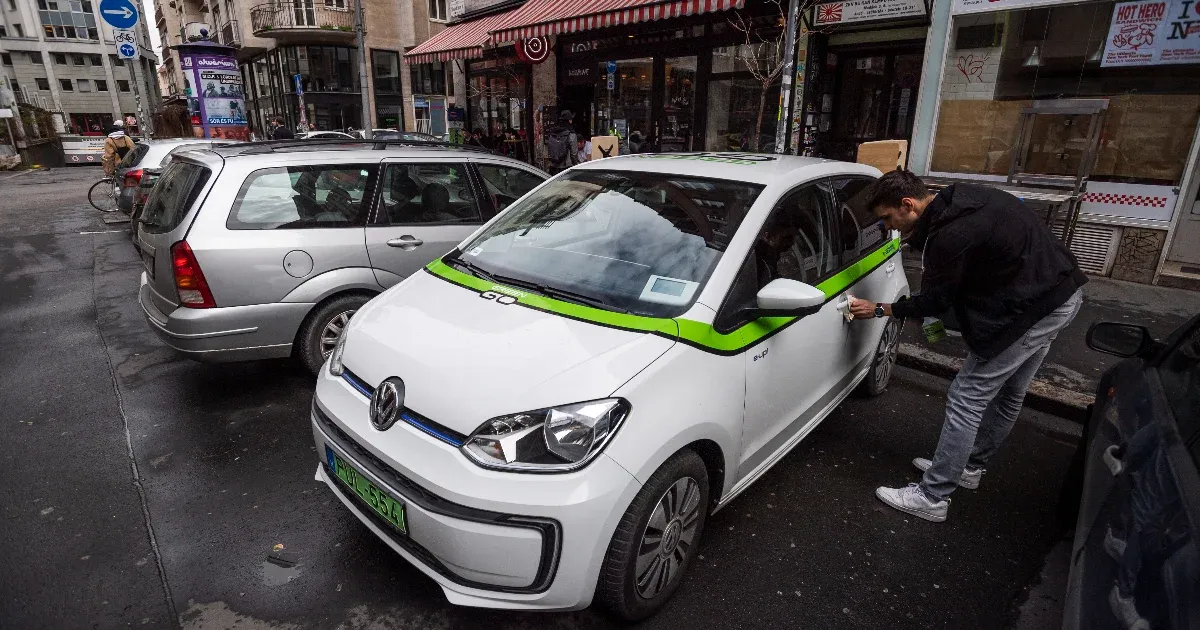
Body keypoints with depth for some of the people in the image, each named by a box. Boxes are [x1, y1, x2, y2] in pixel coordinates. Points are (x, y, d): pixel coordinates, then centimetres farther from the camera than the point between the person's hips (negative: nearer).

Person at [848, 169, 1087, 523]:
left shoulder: (951, 235, -27)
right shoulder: (957, 199, 2)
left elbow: (937, 301, -13)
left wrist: (880, 310, -2)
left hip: (1034, 306, -10)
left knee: (966, 398, -6)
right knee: (1007, 393, 21)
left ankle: (932, 497, 3)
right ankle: (970, 466, 39)